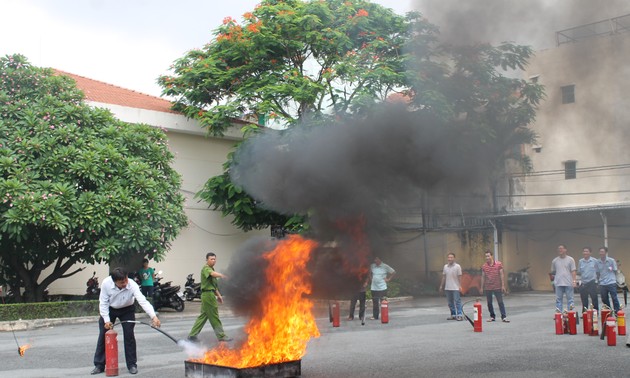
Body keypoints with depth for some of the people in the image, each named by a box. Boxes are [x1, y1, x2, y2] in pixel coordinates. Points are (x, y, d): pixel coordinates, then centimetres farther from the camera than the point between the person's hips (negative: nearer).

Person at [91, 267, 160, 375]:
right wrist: (106, 320, -22)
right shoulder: (106, 283, -32)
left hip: (127, 310, -1)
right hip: (110, 309, 1)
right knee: (103, 336, 1)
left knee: (129, 335, -7)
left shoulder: (132, 285, -35)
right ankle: (99, 365, 14)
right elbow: (103, 303, -18)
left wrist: (153, 316, -57)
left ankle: (132, 364, 7)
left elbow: (143, 301, -45)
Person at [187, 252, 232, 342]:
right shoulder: (206, 268, -12)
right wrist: (222, 275, -55)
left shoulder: (212, 269, 19)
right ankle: (221, 336, 3)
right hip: (208, 294, -10)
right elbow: (213, 273, -37)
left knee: (203, 315, 10)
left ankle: (192, 335, 12)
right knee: (214, 316, -3)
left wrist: (218, 295, 20)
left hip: (210, 294, 10)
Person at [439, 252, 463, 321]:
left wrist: (460, 286, -11)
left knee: (457, 302, -7)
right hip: (447, 288, 5)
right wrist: (441, 285, 14)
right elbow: (444, 277, 15)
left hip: (455, 288, -5)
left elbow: (459, 277, -5)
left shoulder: (457, 266, -5)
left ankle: (459, 315, -5)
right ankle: (453, 315, 18)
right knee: (450, 302, 10)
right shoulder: (445, 266, 9)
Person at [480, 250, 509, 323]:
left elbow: (502, 275, 0)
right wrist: (482, 287, 8)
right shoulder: (484, 266, 4)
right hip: (487, 288, 2)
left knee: (500, 302, -3)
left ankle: (504, 317, -1)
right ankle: (492, 316, 17)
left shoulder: (499, 264, -2)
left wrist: (503, 285, -5)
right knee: (489, 303, 7)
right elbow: (483, 277, 9)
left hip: (497, 287, -2)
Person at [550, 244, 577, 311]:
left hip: (568, 283, -2)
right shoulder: (555, 260, 9)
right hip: (558, 283, 2)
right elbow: (553, 271, 18)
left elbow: (573, 271, -2)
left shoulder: (570, 259, 2)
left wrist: (574, 281, -9)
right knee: (558, 300, 5)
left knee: (570, 299, 1)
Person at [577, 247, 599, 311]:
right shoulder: (580, 261, 7)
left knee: (594, 299, -2)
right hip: (583, 283, 3)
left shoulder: (594, 261, 0)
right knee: (584, 300, 8)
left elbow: (597, 271, 5)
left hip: (592, 282, -3)